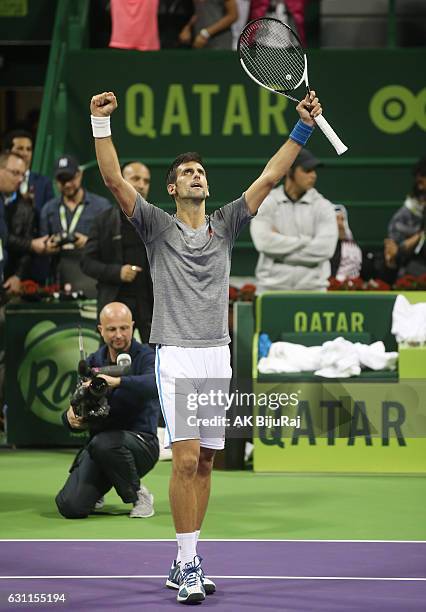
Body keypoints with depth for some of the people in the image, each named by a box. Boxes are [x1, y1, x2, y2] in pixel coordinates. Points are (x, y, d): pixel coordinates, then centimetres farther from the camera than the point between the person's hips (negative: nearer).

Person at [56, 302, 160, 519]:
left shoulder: (145, 356, -5)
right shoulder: (92, 362, 11)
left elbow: (154, 384, -29)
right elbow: (76, 411, 11)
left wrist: (117, 381, -43)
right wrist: (70, 418, -14)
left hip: (140, 441, -4)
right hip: (98, 441, 4)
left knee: (104, 443, -39)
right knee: (71, 507, -17)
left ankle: (139, 495, -11)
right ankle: (96, 492, 22)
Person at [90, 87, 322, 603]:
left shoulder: (225, 225, 12)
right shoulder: (158, 226, 3)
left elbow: (269, 177, 8)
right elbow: (114, 180, -7)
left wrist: (303, 128, 2)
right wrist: (101, 124, -17)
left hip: (217, 356, 4)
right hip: (176, 355, -4)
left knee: (204, 463, 6)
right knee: (186, 459, -13)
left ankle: (183, 565, 13)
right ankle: (188, 564, -9)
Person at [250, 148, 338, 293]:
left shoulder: (323, 206, 2)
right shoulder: (266, 203, 1)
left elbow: (325, 248, -12)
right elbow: (264, 242, -15)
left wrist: (282, 247, -10)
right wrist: (306, 240, -11)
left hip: (312, 289, 1)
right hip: (272, 286, 0)